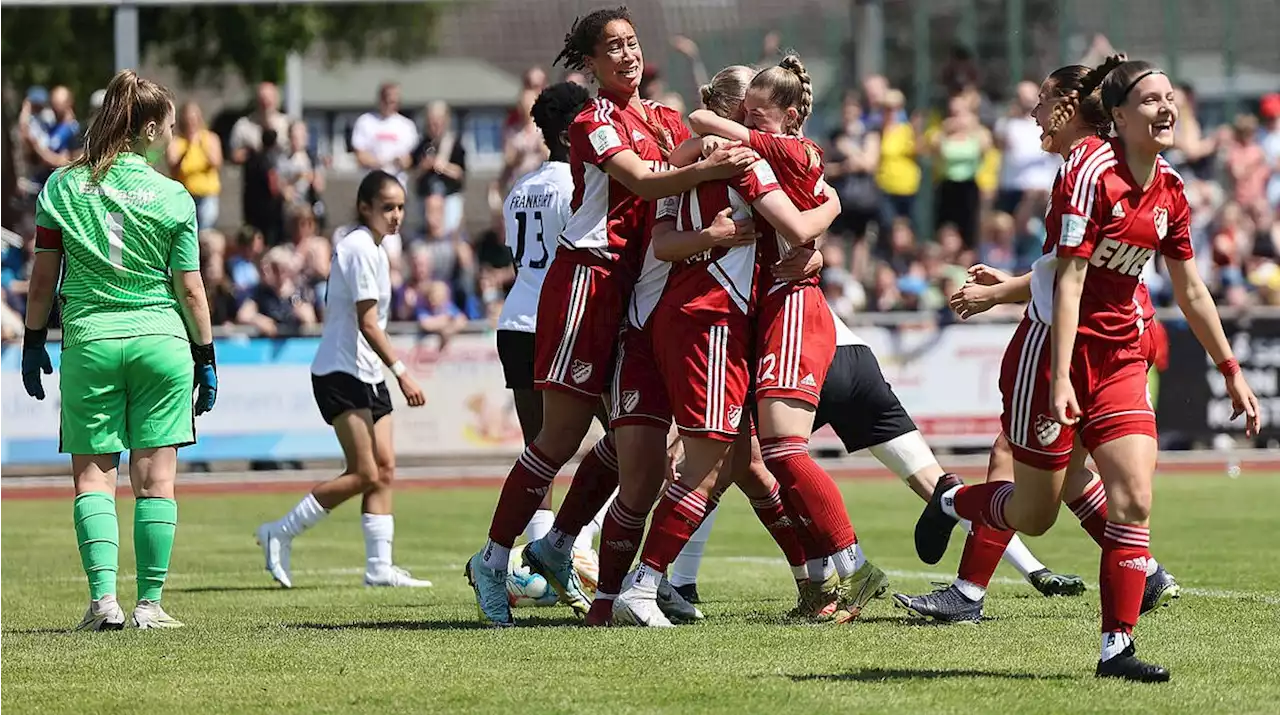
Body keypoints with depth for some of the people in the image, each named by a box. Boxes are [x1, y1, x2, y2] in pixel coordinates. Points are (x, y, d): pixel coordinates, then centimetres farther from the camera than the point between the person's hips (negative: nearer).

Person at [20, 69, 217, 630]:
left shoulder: (62, 188, 1)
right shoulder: (172, 197, -3)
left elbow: (43, 278, 3)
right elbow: (190, 290, 0)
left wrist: (33, 341, 14)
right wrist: (206, 357, 9)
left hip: (89, 342, 1)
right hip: (161, 340, -1)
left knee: (93, 477, 5)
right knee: (155, 479, 4)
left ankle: (103, 597, -9)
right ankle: (149, 603, 2)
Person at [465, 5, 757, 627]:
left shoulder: (666, 121, 16)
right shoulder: (594, 122, -8)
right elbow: (643, 182, -22)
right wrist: (706, 168, -36)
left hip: (637, 290, 8)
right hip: (588, 279, -8)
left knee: (634, 442, 6)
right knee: (560, 441, -7)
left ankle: (557, 547, 20)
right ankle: (493, 562, 2)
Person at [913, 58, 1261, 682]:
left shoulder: (1169, 191, 4)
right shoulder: (1091, 172, -17)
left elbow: (1191, 292, 15)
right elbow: (1068, 281, -21)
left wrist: (1231, 372, 16)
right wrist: (1060, 377, -27)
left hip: (1120, 359, 6)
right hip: (1053, 349, -6)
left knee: (1134, 498, -10)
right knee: (1034, 516, 3)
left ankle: (1117, 647, -7)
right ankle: (951, 500, 35)